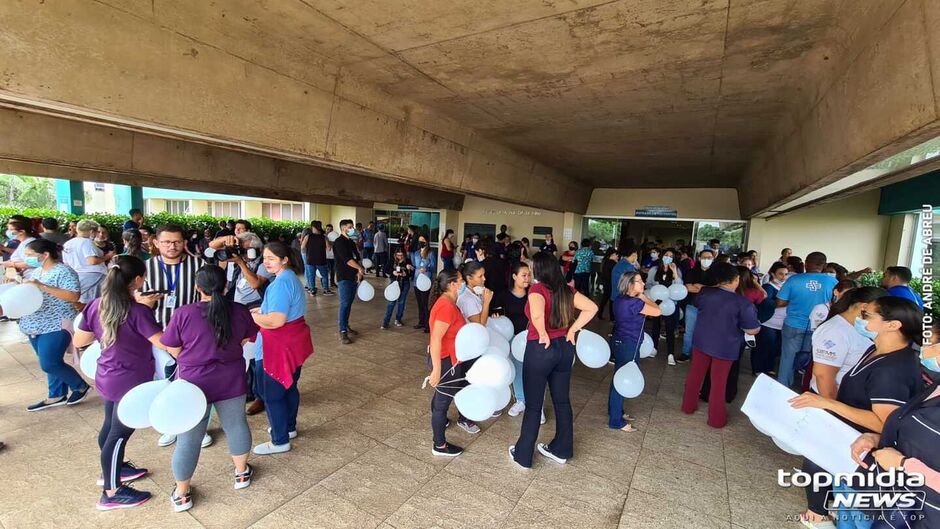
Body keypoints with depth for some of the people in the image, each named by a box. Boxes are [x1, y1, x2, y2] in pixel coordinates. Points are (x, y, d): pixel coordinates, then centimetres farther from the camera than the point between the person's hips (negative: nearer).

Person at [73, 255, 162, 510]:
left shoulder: (96, 305, -3)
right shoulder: (138, 311, -25)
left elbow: (78, 341, 7)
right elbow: (163, 343, -27)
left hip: (107, 377, 8)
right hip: (131, 382, -8)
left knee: (111, 426, 24)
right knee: (120, 433, 5)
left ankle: (113, 468, 45)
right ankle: (111, 493, 19)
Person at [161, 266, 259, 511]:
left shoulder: (183, 314, -17)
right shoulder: (240, 311, -10)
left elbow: (174, 351, -6)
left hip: (194, 383, -2)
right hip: (231, 381, 2)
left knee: (189, 438, 13)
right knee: (236, 425, 20)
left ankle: (182, 494, 30)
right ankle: (241, 473, 37)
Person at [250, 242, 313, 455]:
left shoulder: (281, 282, -22)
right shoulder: (291, 277, 10)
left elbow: (276, 321, -28)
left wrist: (251, 317, -12)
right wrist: (262, 311, 11)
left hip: (279, 347, -10)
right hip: (294, 342, 10)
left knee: (272, 394, 4)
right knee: (289, 386, 22)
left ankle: (280, 441, 18)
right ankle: (289, 427, 39)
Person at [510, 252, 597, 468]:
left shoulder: (537, 289, -17)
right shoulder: (566, 289, 2)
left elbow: (537, 314, -37)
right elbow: (591, 307, -1)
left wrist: (543, 334, -20)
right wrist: (572, 330, 1)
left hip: (541, 349, -6)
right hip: (564, 348, 6)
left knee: (533, 404, 7)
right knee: (562, 400, 18)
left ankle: (523, 454, 23)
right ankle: (561, 450, 34)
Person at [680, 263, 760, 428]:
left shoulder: (704, 292, -8)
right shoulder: (743, 303, -19)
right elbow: (753, 330, -12)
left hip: (701, 340, 3)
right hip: (725, 346, -3)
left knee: (695, 374, 18)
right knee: (718, 382, 10)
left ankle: (688, 406, 32)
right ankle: (716, 419, 22)